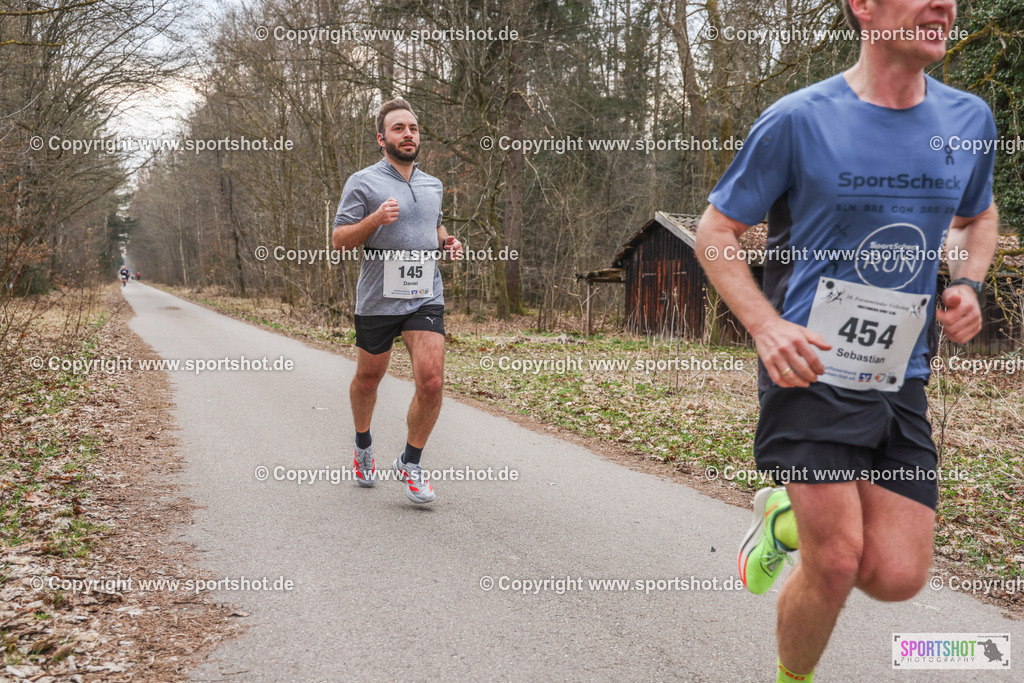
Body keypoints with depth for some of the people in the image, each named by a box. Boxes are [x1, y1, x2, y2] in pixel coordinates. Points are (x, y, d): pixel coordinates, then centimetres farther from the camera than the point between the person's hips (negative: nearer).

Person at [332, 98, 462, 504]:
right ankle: (363, 446, 42)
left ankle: (410, 462, 6)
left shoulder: (433, 186, 13)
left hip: (426, 298, 3)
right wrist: (376, 219, -22)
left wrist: (446, 243, 8)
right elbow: (339, 240, -6)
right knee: (368, 379, 14)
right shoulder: (362, 183, -4)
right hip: (377, 300, -3)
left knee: (432, 382, -13)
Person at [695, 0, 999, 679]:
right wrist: (766, 325, -15)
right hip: (811, 370, -4)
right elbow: (715, 233, -1)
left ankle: (788, 517, 28)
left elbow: (980, 217, 25)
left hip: (902, 382, 5)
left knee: (897, 576, -2)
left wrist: (967, 284, 3)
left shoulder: (970, 119, 6)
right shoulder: (797, 121, -9)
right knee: (836, 564, -8)